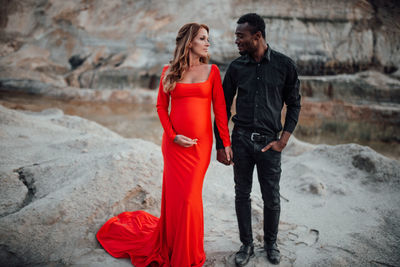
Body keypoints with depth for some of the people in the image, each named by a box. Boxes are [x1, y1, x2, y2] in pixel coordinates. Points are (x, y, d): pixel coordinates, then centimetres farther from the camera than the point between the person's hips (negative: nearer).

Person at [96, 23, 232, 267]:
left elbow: (220, 109, 0)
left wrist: (226, 142, -4)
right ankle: (172, 246, 32)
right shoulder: (169, 71, 3)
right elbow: (161, 106, 5)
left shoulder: (212, 71, 3)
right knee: (176, 195, 7)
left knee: (190, 196, 5)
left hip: (201, 143, 0)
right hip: (175, 143, 0)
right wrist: (173, 136, -7)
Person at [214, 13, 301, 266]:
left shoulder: (285, 65, -3)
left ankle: (271, 243, 31)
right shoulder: (236, 67, 2)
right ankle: (247, 245, 27)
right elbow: (224, 107, 7)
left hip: (269, 141, -2)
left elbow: (294, 105, 4)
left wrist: (283, 140, -5)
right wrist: (220, 145, 4)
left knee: (272, 198, 8)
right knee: (242, 195, 9)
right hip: (241, 140, 2)